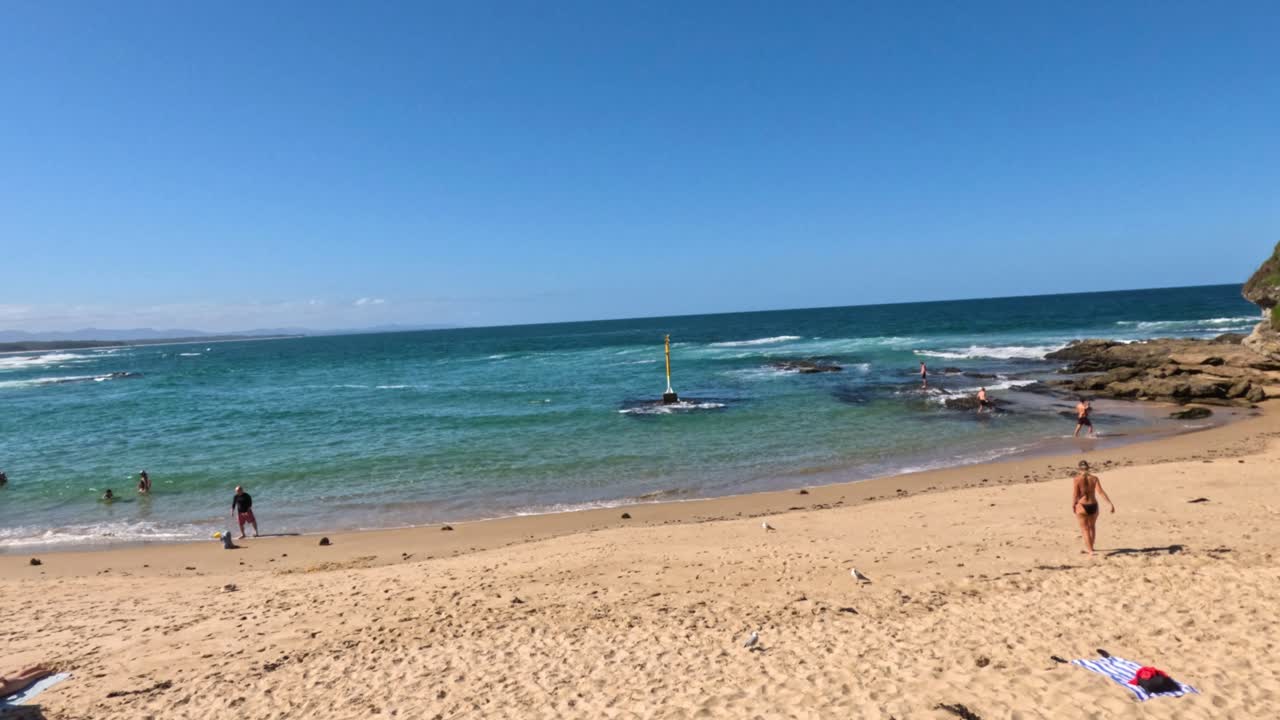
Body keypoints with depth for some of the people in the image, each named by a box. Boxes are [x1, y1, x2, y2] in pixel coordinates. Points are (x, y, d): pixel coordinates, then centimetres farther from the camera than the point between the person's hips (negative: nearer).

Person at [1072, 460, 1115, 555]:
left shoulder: (1076, 479, -11)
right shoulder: (1094, 478, -3)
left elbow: (1074, 495, -12)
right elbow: (1100, 491, -13)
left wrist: (1073, 506, 2)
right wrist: (1111, 503, -13)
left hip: (1081, 507, -4)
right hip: (1093, 506, 4)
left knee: (1085, 529, 8)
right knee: (1092, 527, 25)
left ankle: (1090, 550, -1)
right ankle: (1090, 547, 40)